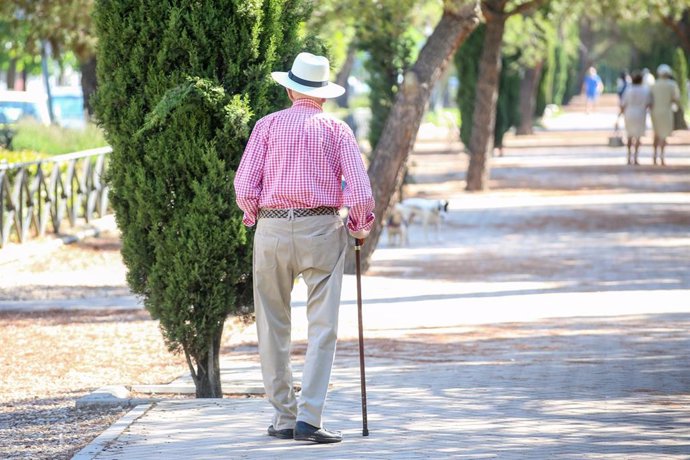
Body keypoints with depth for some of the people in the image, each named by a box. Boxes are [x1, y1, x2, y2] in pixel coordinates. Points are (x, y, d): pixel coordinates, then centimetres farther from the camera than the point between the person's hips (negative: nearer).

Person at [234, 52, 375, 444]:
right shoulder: (337, 130, 4)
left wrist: (254, 217, 17)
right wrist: (361, 227, 14)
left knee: (274, 328, 11)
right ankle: (309, 418, -13)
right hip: (323, 229, -1)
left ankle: (284, 416, 13)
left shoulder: (269, 125, 5)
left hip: (272, 229, 1)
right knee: (322, 329, -2)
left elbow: (245, 186, -2)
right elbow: (360, 192, -4)